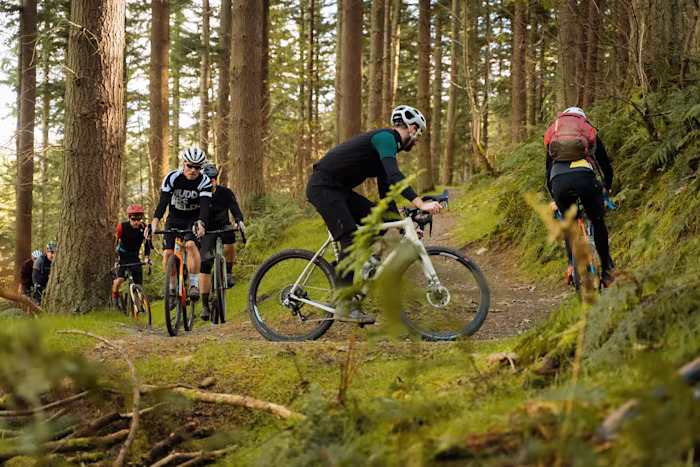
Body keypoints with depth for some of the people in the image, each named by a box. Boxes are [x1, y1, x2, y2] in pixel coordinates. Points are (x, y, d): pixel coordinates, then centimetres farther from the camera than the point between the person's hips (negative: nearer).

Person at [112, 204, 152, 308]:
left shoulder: (144, 228, -12)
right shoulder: (122, 227, -18)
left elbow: (147, 244, -2)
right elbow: (114, 244, -14)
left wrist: (147, 257, -20)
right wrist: (115, 260, -25)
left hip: (134, 257, 2)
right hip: (122, 256, -2)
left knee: (138, 284, -9)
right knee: (119, 280, -24)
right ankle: (114, 299, 1)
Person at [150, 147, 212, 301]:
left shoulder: (204, 182, -21)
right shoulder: (172, 178, -19)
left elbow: (205, 206, -33)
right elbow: (163, 202, -27)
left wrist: (200, 224, -53)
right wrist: (154, 223, -44)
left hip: (194, 218, -2)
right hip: (174, 218, 2)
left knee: (190, 244, -29)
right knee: (168, 252, -12)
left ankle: (194, 284, -22)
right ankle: (173, 288, 6)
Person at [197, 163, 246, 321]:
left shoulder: (225, 193, -14)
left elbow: (235, 209, -25)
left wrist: (239, 221, -47)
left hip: (223, 227, 0)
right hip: (206, 231, 0)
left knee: (230, 243, -35)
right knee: (204, 265, -11)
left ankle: (227, 272, -7)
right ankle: (205, 305, -7)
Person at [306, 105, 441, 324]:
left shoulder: (387, 146, 19)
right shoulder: (386, 138, -12)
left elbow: (386, 192, 21)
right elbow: (394, 176, -28)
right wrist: (420, 203, -37)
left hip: (338, 190, 10)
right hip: (323, 187, -10)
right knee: (352, 239, -18)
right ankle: (345, 307, -20)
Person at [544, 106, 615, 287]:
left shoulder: (553, 137, 34)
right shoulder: (590, 133, 30)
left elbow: (548, 170, 39)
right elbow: (606, 165, 37)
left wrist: (554, 199, 51)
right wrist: (606, 188, 56)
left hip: (559, 182, 1)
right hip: (584, 177, -1)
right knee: (598, 222, 19)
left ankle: (571, 262, 10)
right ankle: (606, 270, 19)